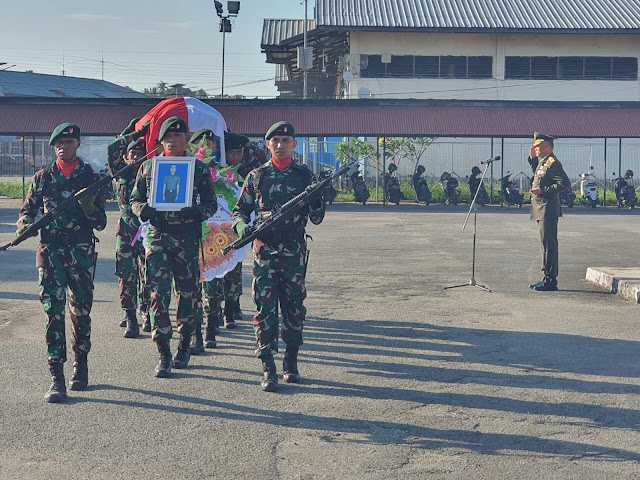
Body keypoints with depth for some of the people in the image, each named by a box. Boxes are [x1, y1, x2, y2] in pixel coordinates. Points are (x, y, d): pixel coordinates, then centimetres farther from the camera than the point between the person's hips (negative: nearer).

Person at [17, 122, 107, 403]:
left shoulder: (91, 178, 6)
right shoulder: (43, 177, 10)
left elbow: (101, 223, 4)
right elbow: (27, 210, 15)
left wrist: (89, 208, -17)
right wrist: (24, 225, -8)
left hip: (82, 251, 0)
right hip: (50, 250, 0)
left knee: (81, 311, 5)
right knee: (53, 311, -8)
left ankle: (81, 364, 29)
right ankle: (57, 378, -8)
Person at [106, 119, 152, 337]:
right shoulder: (121, 173, 7)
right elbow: (112, 149, -2)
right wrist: (136, 134, -3)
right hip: (126, 231, -1)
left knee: (147, 276, 4)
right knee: (127, 276, -4)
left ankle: (146, 315, 18)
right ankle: (130, 320, -2)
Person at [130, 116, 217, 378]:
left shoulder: (199, 169, 5)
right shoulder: (148, 167, 9)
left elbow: (211, 204, 6)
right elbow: (134, 200, 14)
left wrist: (196, 211, -16)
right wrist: (143, 209, -10)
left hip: (188, 239, 0)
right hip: (157, 236, 0)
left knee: (188, 294, 8)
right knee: (158, 294, -9)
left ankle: (184, 347, 27)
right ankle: (164, 355, -5)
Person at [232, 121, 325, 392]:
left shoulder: (304, 175, 8)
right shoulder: (257, 176, 8)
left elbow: (316, 218, 6)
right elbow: (240, 210, 13)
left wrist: (318, 200, -15)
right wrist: (241, 225, -9)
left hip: (295, 251, 1)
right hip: (265, 250, -1)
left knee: (294, 308, 5)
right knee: (265, 309, -5)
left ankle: (291, 363, 21)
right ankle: (268, 370, -4)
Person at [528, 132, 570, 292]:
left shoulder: (552, 162, -14)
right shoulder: (543, 162, 15)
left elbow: (565, 182, -21)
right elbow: (537, 174, 36)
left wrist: (543, 190, -24)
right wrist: (532, 158, 21)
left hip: (548, 209, -10)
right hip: (541, 209, 11)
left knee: (548, 244, -9)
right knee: (545, 243, 13)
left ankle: (550, 281, -8)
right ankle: (548, 279, 19)